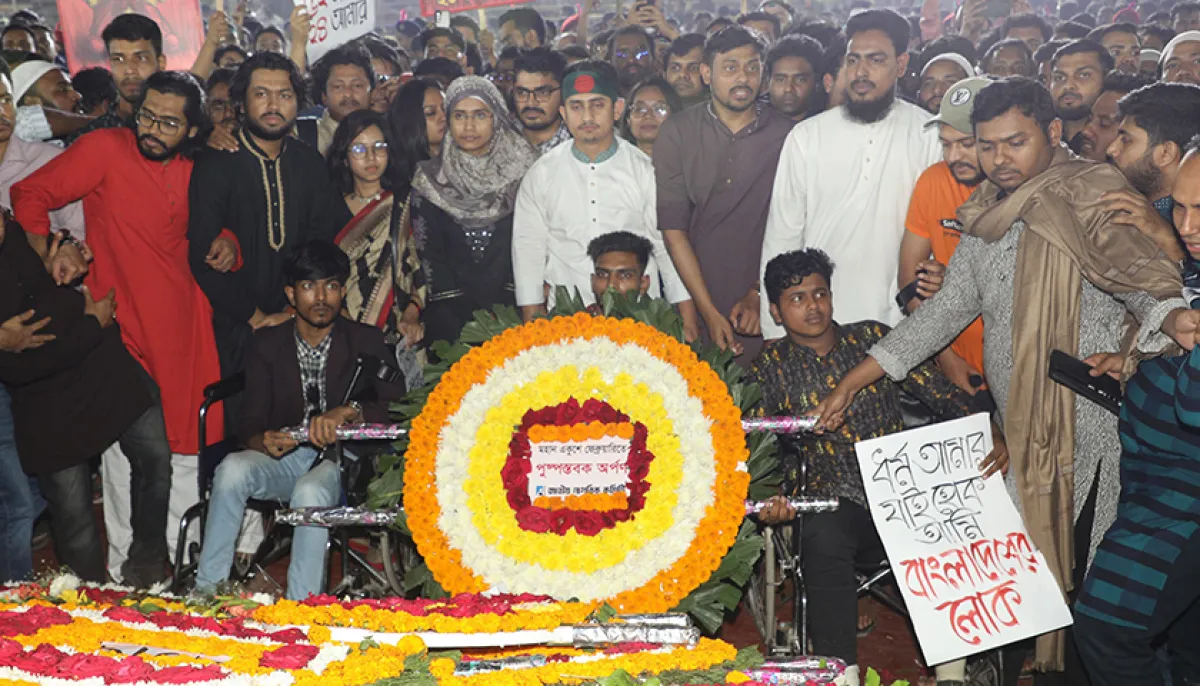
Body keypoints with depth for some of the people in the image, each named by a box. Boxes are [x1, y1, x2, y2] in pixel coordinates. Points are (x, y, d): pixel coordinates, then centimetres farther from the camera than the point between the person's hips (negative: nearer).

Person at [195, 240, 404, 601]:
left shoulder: (365, 341, 4)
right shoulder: (268, 343, 10)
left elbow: (397, 407, -9)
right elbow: (251, 421, 3)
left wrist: (348, 411, -28)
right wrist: (264, 441, -21)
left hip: (342, 460, -3)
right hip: (284, 457, 3)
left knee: (311, 490, -35)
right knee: (233, 469, -27)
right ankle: (206, 591, -20)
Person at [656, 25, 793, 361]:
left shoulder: (786, 135, -1)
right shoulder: (677, 132, 0)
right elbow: (673, 225, -5)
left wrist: (759, 295, -7)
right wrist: (708, 311, -9)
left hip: (761, 310, 0)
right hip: (694, 302, 0)